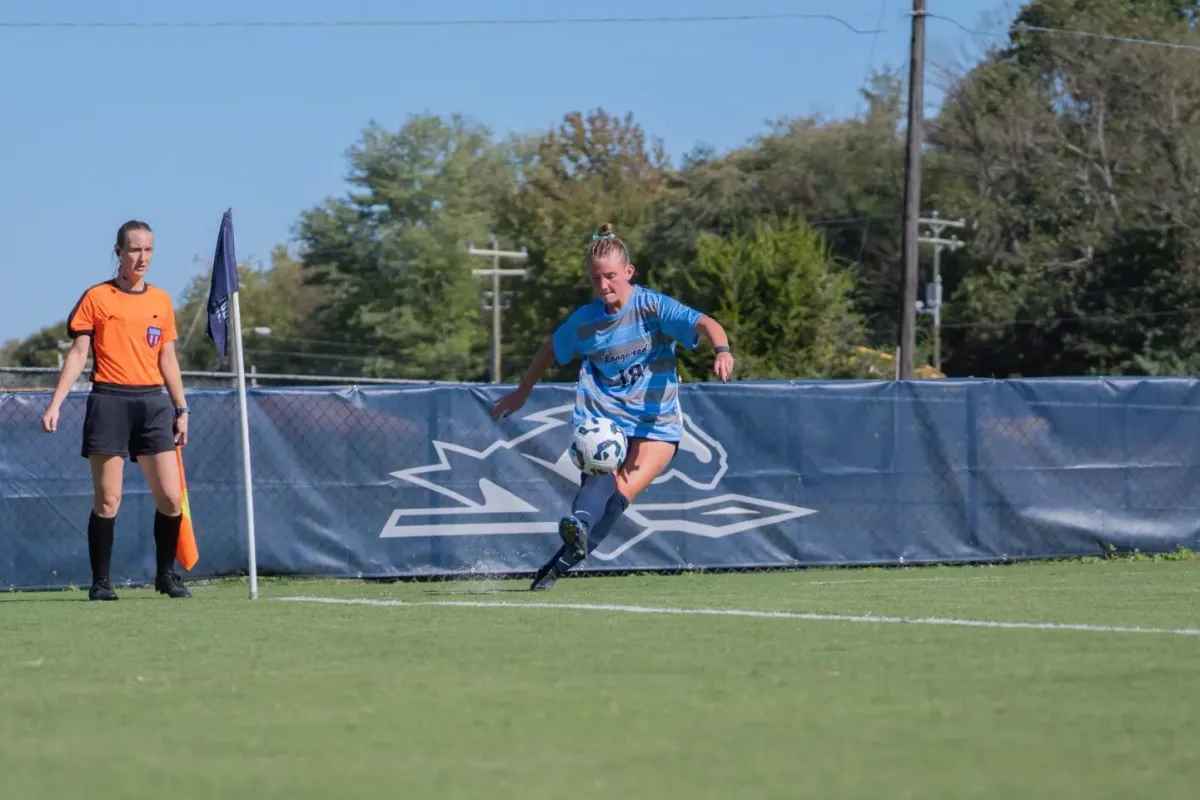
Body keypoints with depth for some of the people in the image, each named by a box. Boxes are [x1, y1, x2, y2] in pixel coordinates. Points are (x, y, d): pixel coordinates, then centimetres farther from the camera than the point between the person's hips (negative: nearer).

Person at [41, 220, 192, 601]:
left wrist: (181, 409, 14)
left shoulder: (161, 301, 14)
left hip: (153, 401, 4)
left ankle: (166, 574, 14)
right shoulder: (96, 297, 3)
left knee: (171, 497, -2)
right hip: (110, 400, -4)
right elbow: (78, 354, 1)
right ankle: (100, 581, 4)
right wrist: (55, 403, -8)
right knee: (107, 500, -5)